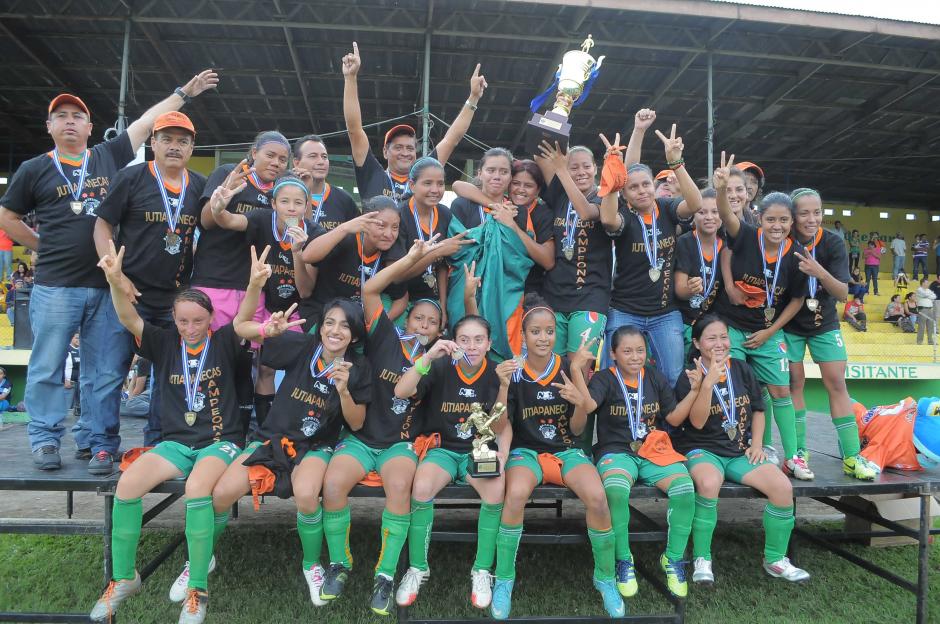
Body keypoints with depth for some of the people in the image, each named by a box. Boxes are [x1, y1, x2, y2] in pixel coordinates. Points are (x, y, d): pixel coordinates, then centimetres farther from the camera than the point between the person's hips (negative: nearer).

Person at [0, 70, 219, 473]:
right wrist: (45, 247, 9)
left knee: (106, 372, 4)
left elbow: (147, 121, 15)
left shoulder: (110, 156, 11)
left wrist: (184, 92, 18)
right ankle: (45, 442, 16)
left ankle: (102, 445, 12)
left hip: (108, 287, 1)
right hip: (55, 287, -1)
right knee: (47, 368, 3)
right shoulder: (34, 170, 8)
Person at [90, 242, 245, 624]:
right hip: (177, 443, 3)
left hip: (221, 441, -3)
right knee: (127, 483, -22)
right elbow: (129, 320, -10)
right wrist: (115, 281, -29)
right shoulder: (165, 344, 5)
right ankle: (123, 578, -1)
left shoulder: (223, 343, -1)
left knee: (197, 488, -34)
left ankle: (197, 590, -20)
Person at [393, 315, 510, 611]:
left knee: (496, 489, -31)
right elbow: (401, 392, -24)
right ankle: (417, 568, -8)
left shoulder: (496, 373, -4)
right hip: (442, 449, -1)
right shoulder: (441, 368, -9)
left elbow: (500, 428, -1)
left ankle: (482, 570, -8)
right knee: (421, 487, -32)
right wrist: (428, 356, -33)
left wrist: (502, 456, -21)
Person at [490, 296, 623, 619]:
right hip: (526, 450, -1)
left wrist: (581, 403, -20)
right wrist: (503, 386, -23)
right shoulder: (514, 372, -6)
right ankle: (504, 580, -12)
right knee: (516, 494, -35)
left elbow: (576, 430, 2)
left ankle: (605, 578, -1)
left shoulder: (569, 369, -1)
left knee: (597, 497, -28)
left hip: (566, 450, 2)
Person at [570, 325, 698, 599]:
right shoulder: (604, 379, 1)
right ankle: (623, 561, -12)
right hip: (617, 451, -3)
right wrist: (576, 368, -27)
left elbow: (674, 417, 13)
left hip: (655, 450, 3)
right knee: (616, 490, -37)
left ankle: (673, 559, -2)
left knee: (685, 488, -27)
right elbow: (587, 405, -20)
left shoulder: (655, 377, 13)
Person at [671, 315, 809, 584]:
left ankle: (775, 559, 4)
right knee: (709, 482, -37)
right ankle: (701, 559, -17)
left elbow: (758, 410, 17)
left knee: (783, 487, -19)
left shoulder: (742, 369, 7)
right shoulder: (690, 378, -6)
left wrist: (756, 444, 3)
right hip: (703, 450, -4)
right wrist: (708, 382, -26)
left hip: (741, 451, 5)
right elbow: (697, 422, -18)